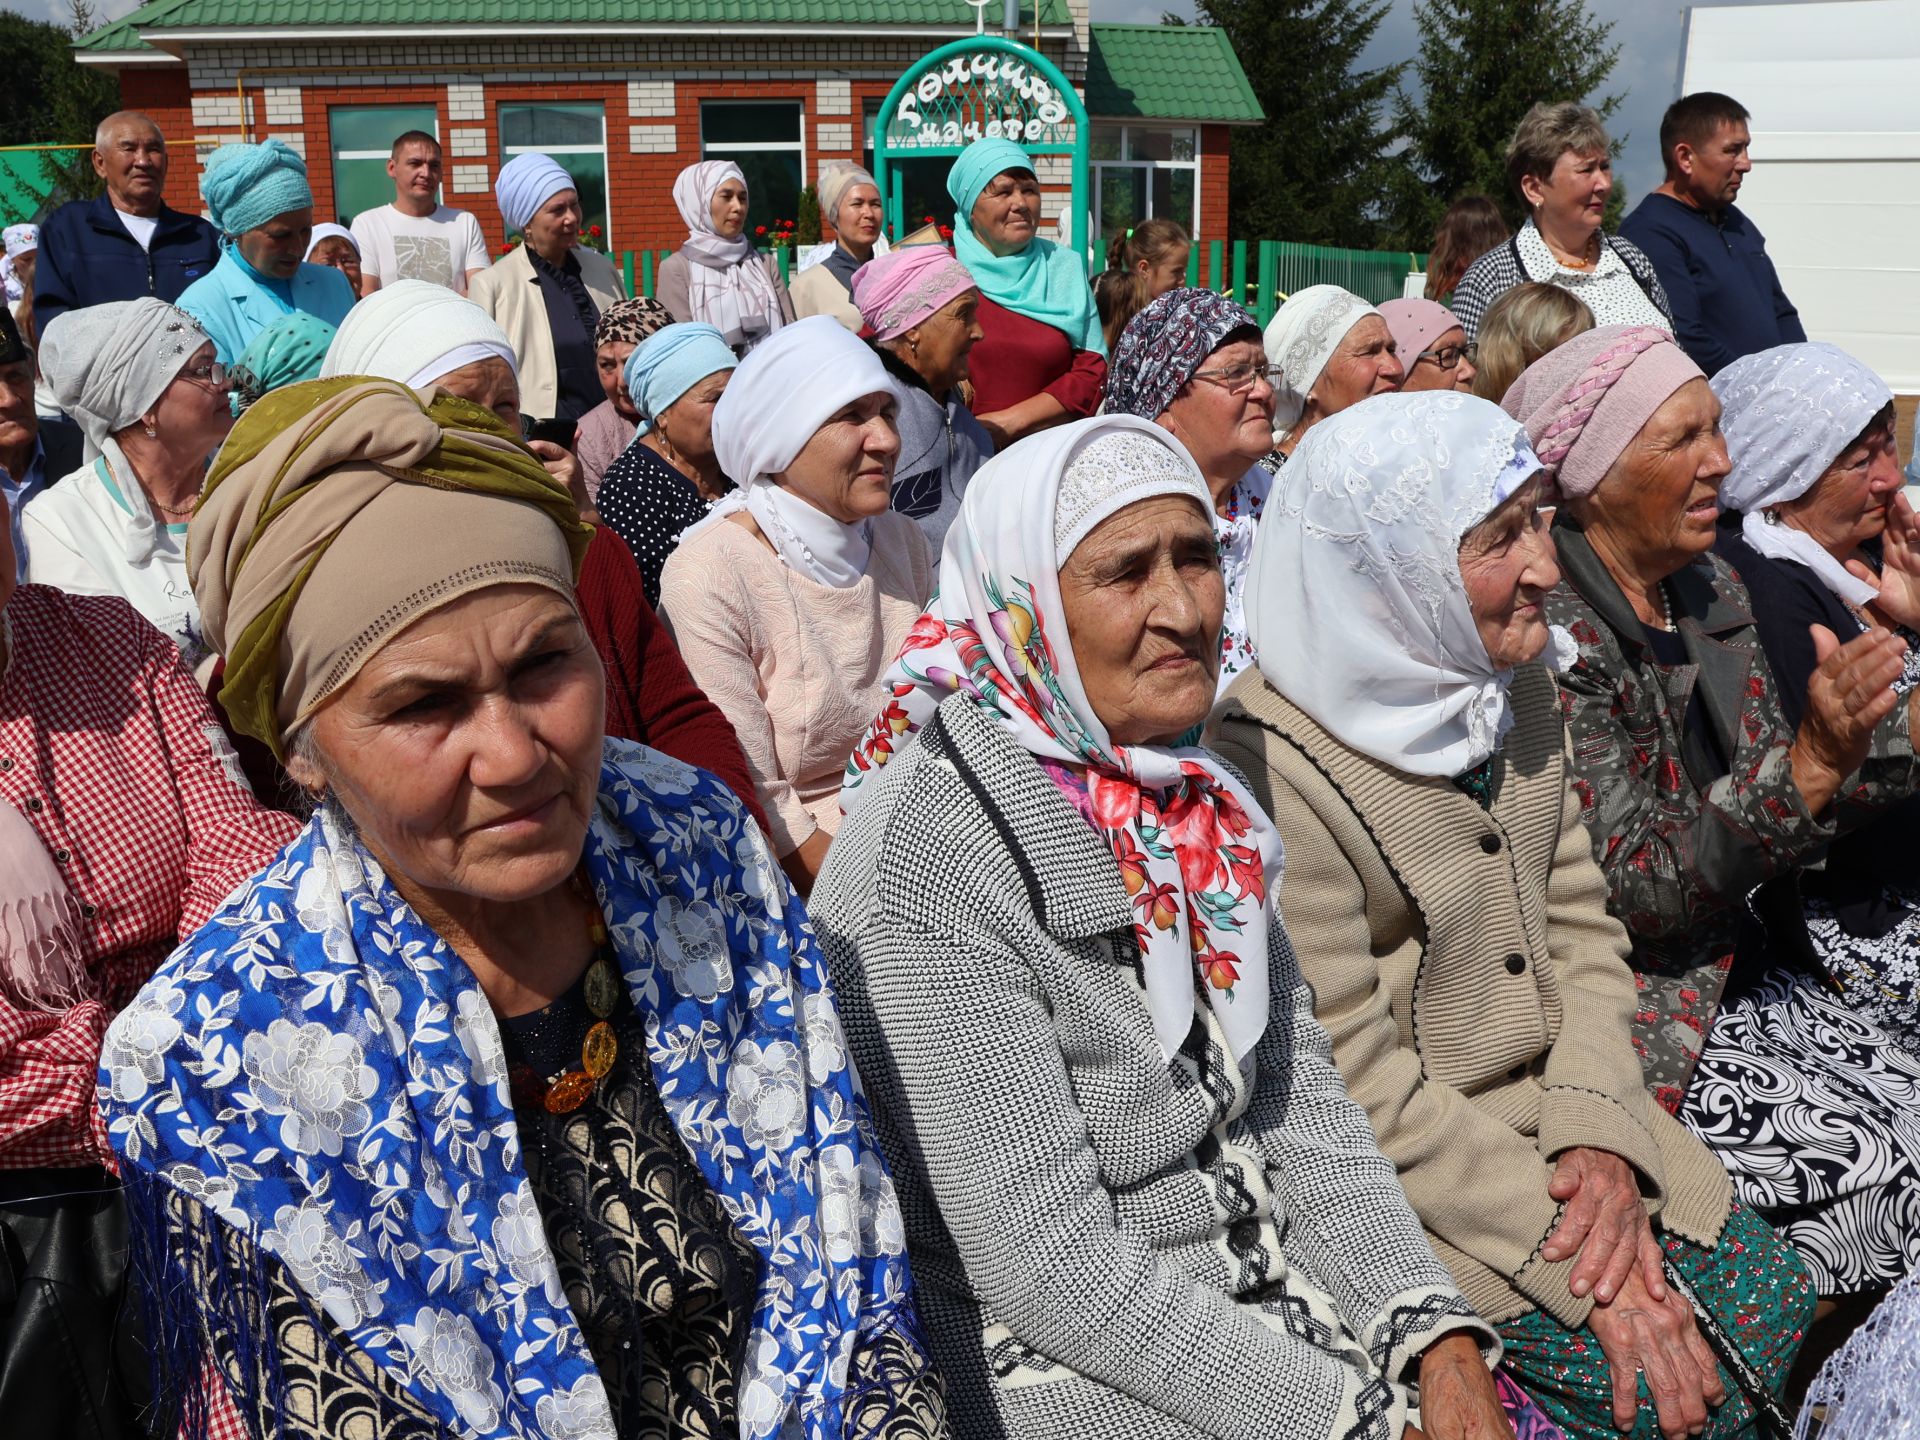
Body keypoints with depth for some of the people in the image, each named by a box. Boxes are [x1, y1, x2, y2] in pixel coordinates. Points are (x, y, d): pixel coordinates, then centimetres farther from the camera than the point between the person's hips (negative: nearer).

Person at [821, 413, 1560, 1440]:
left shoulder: (1187, 791, 3)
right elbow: (1049, 1265, -21)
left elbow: (1298, 1092, 4)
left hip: (1265, 1294, 7)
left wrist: (1439, 1336, -8)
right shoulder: (928, 859, -22)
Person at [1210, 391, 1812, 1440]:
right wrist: (1564, 1252, -19)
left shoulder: (1514, 677, 1)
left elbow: (1579, 924, 5)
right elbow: (1354, 1085, -21)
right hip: (1404, 1171, -7)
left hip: (1559, 1105, 7)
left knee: (1783, 1313, 2)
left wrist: (1599, 1137, -10)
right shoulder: (1273, 767, -24)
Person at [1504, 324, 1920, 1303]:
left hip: (1726, 968, 8)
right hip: (1635, 1014, -8)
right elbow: (1637, 891, -22)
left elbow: (1776, 828, 9)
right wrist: (1811, 762, -29)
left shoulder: (1713, 595, 7)